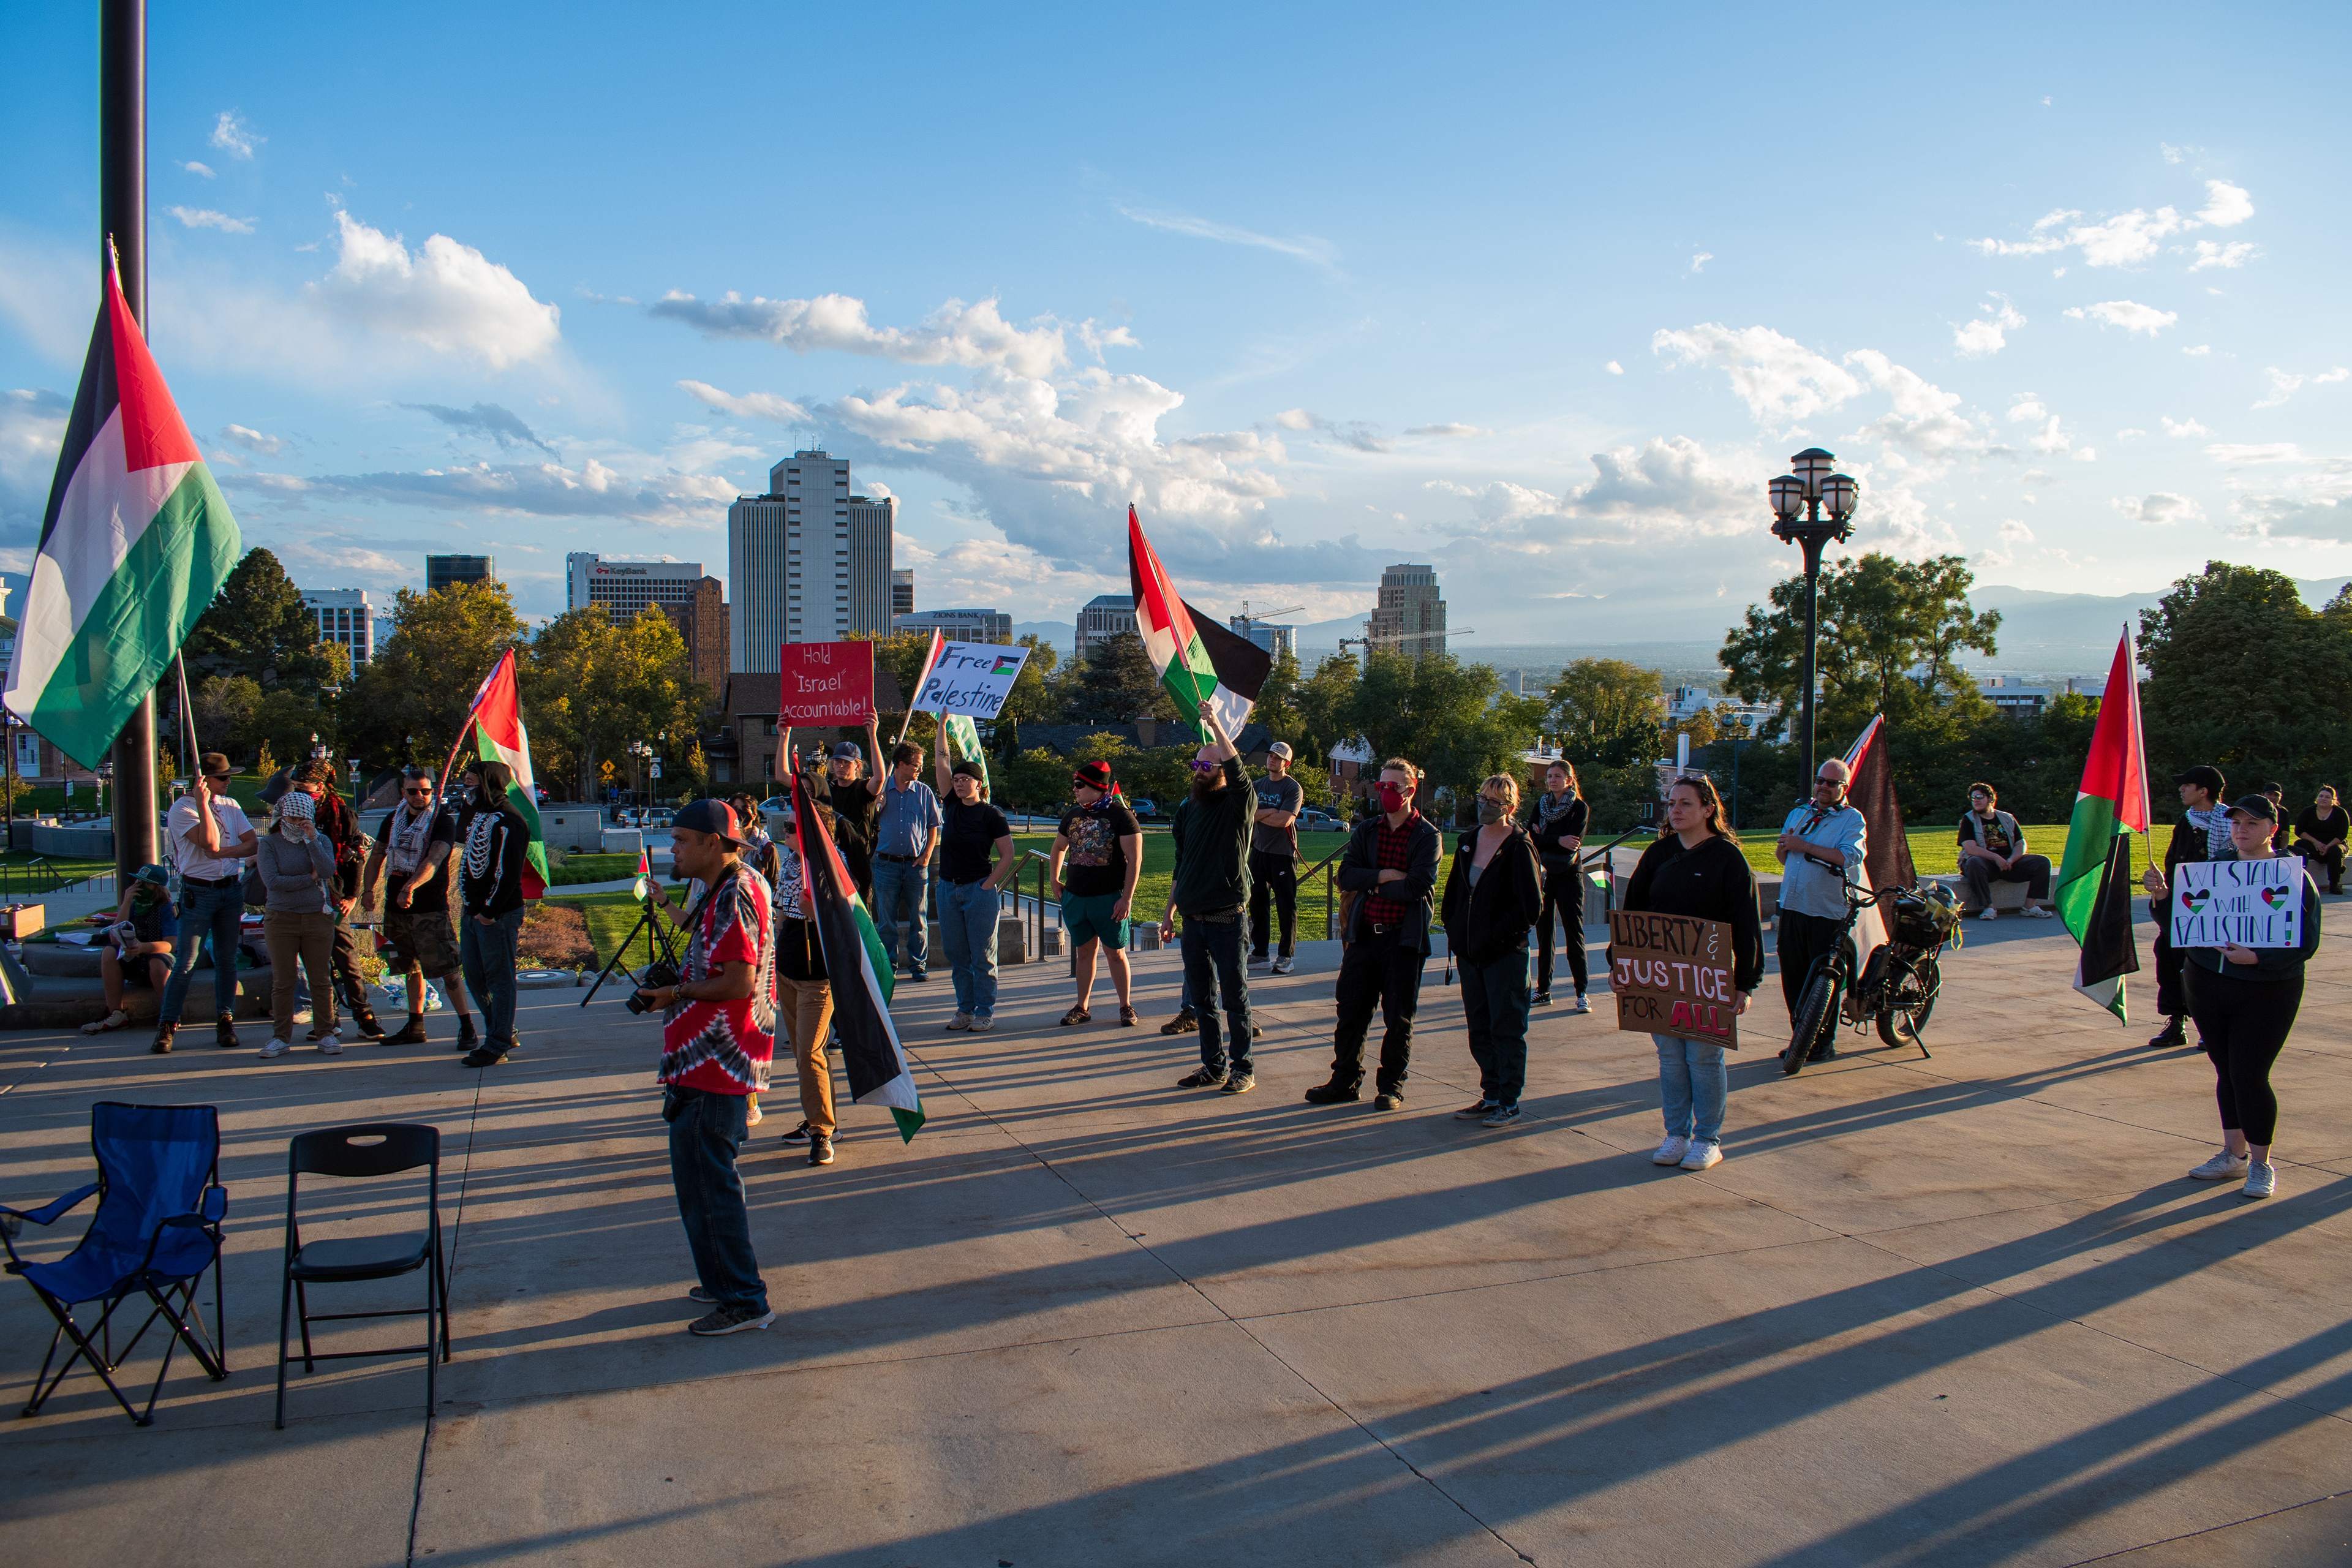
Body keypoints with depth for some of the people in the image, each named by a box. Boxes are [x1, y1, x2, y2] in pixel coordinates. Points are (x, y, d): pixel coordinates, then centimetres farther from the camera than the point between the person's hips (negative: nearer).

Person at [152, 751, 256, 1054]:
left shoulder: (230, 806, 10)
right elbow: (210, 844, -19)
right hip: (198, 893, -5)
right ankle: (166, 1026, 0)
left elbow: (252, 844, 4)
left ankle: (225, 1021, 14)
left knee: (226, 959, 8)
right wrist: (203, 804, -20)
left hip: (231, 890, 5)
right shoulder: (182, 809, -8)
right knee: (185, 963, -6)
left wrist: (225, 852, -13)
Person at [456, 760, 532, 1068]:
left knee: (499, 978, -2)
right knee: (473, 975, 14)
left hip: (497, 914, -10)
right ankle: (502, 1033, 26)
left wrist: (490, 911, -19)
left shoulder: (508, 821, -15)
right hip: (472, 911, 10)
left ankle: (498, 1045, 5)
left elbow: (508, 872, -18)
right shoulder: (477, 813, 15)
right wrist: (466, 902, 15)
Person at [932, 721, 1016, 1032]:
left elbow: (1007, 858, -4)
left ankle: (985, 1012, 8)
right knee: (957, 955, 9)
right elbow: (941, 759, 5)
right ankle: (965, 1009, 19)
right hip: (948, 889, 5)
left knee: (982, 956, 0)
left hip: (979, 890, -5)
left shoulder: (992, 816, -6)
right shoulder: (952, 805, 6)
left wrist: (987, 886, -11)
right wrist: (943, 720, 3)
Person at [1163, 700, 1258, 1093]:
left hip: (1228, 919, -6)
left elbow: (1238, 772, -27)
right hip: (1193, 919, 6)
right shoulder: (1187, 809, 12)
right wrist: (1169, 912, 16)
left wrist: (1216, 725, -34)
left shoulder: (1238, 805, -5)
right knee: (1202, 999, 11)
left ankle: (1243, 1068, 10)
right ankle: (1213, 1066, 21)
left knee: (1235, 997, 1)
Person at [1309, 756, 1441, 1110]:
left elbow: (1417, 887, -15)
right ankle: (1345, 1081, 20)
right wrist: (1384, 875, -13)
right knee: (1351, 1011, 9)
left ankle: (1391, 1087, 16)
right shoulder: (1366, 832, 11)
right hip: (1364, 934, 4)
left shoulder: (1427, 836, -3)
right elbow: (1345, 877, 0)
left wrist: (1373, 884, -7)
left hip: (1404, 938, -4)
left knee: (1398, 1018, 5)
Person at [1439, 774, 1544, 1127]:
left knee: (1506, 1028, 1)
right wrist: (1452, 929, 8)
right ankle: (1491, 1095, 23)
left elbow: (1531, 907, -14)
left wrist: (1496, 936, -14)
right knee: (1479, 1028, 12)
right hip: (1470, 951, 7)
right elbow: (1454, 891, 19)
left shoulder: (1519, 848, -11)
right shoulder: (1468, 843, 10)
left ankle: (1509, 1103, 10)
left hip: (1506, 952, -7)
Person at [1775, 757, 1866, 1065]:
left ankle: (1825, 1041, 12)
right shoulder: (1799, 814, 17)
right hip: (1792, 909, 5)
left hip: (1828, 913, -5)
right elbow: (1783, 856, 22)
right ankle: (1800, 1037, 19)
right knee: (1793, 976, 7)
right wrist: (1784, 847, -1)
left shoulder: (1852, 818, -1)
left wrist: (1803, 846, -16)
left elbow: (1847, 857, -17)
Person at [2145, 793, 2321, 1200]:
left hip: (2265, 994, -4)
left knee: (2250, 1077, -4)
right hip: (2206, 986, 4)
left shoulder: (2295, 879, -6)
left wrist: (2256, 957, -27)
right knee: (2226, 1073, 12)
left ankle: (2261, 1164, 14)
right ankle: (2234, 1154, 26)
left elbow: (2305, 944, -12)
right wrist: (2163, 895, -9)